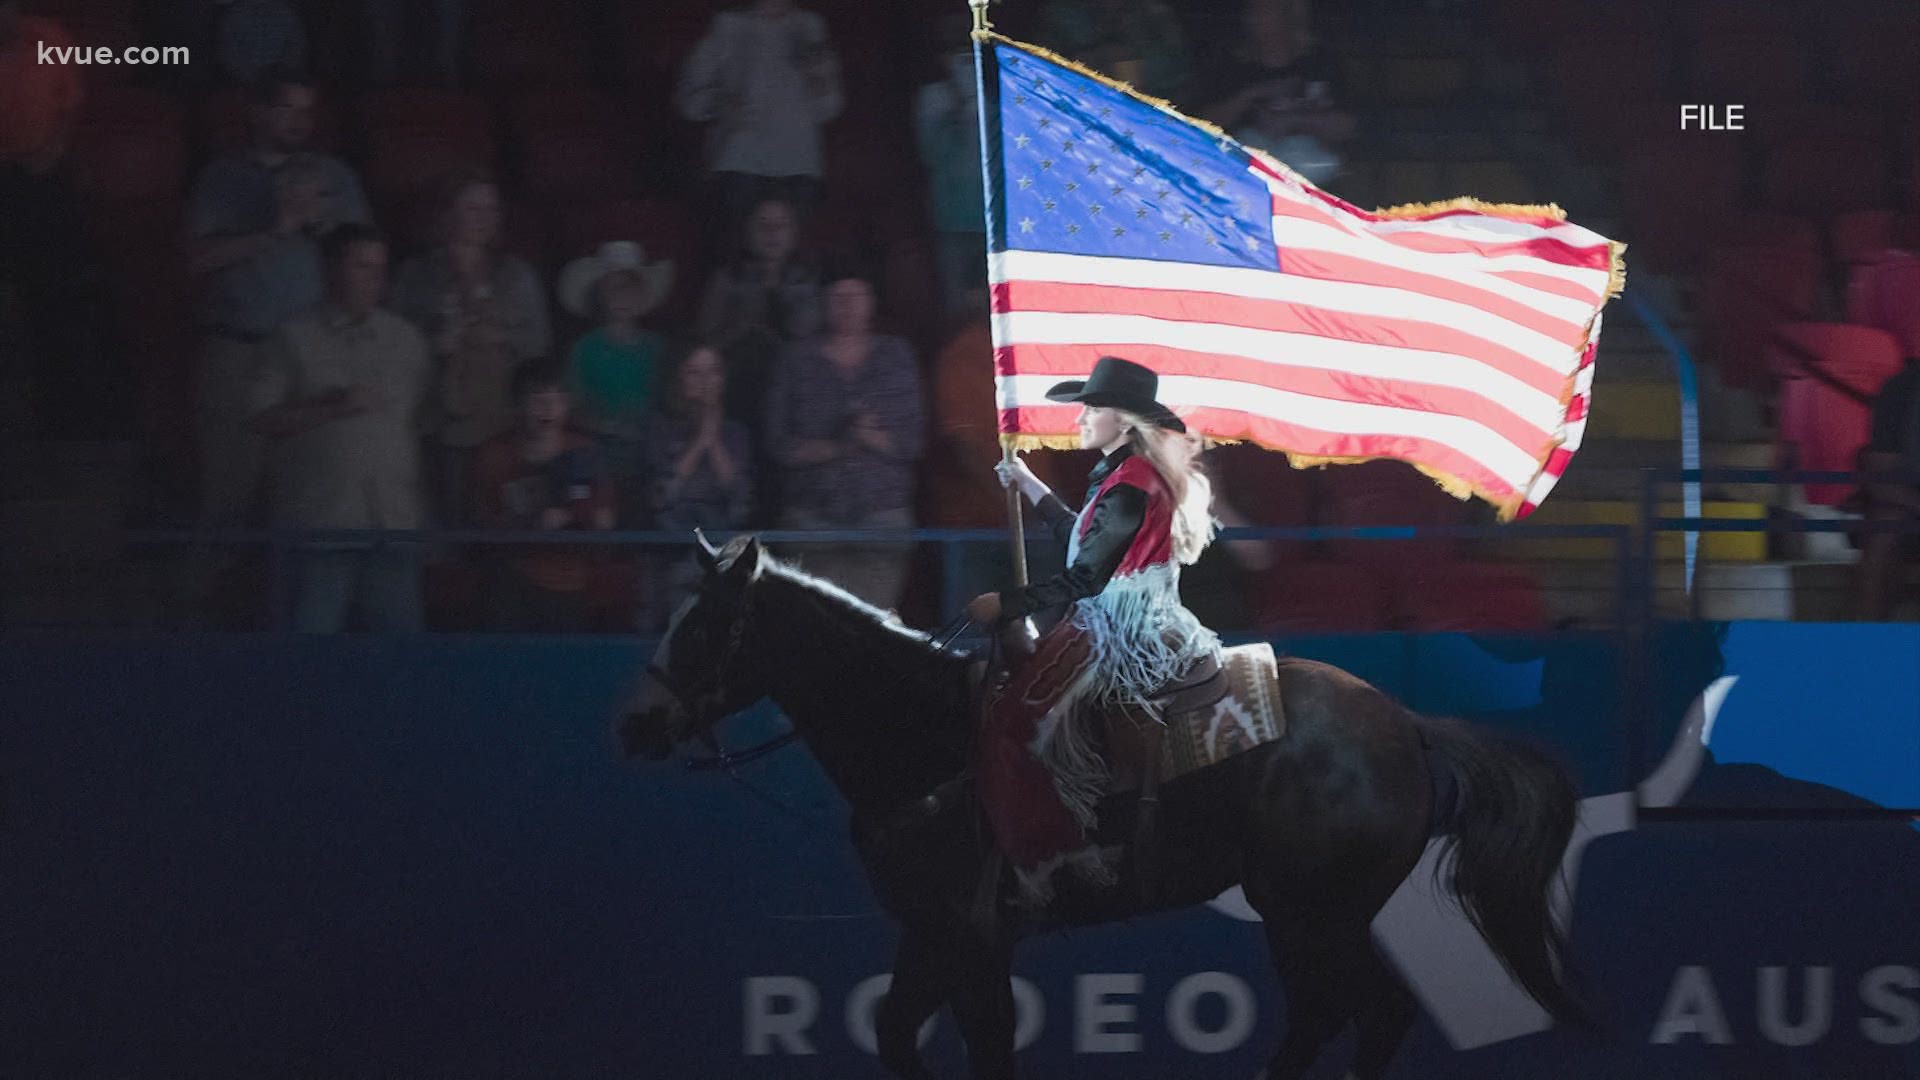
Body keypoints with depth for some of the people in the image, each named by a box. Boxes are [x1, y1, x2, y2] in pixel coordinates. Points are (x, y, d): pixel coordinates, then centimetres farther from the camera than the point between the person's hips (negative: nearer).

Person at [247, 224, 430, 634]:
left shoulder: (405, 339, 14)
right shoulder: (297, 339, 4)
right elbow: (263, 419, -1)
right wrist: (332, 408, -10)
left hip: (393, 522, 3)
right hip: (319, 520, -3)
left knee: (400, 629, 0)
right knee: (314, 633, -4)